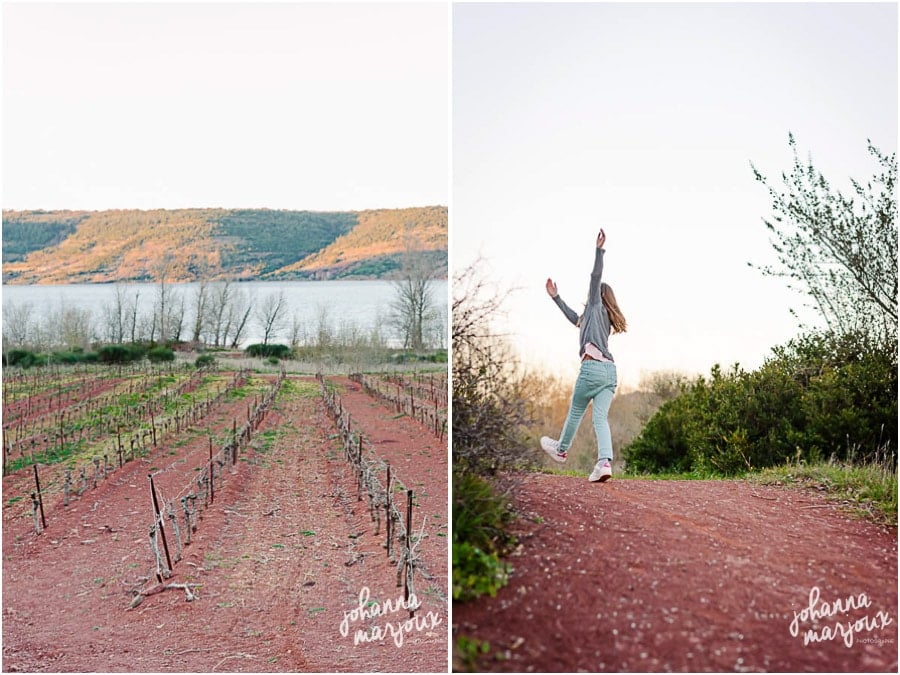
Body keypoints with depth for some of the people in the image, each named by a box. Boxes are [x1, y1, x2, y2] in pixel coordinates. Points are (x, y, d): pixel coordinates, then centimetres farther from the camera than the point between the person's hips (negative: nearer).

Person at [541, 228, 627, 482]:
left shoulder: (596, 306, 8)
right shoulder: (596, 317, 29)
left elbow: (596, 277, -7)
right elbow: (575, 318, 44)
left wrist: (599, 250, -13)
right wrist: (556, 297, 48)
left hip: (592, 367, -7)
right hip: (610, 371, 7)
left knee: (576, 412, 12)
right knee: (600, 418, -5)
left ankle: (561, 450, 30)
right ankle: (605, 461, -24)